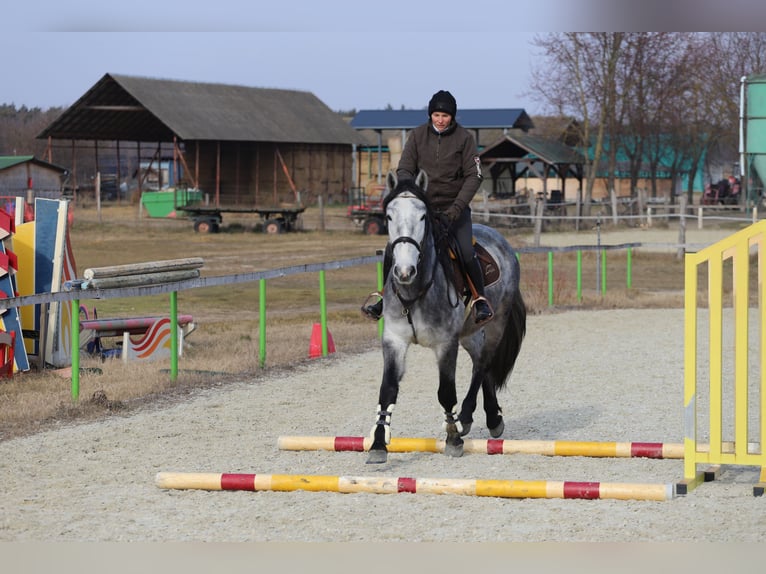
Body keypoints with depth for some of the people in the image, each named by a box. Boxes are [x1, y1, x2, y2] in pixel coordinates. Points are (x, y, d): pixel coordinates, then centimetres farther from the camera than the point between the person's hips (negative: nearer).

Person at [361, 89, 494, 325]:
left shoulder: (464, 138, -4)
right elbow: (404, 170, 0)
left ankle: (480, 299, 0)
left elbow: (473, 176, -7)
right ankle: (385, 296, 5)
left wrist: (457, 207, -18)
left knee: (466, 254, -21)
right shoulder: (418, 135, 1)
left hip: (454, 206, -2)